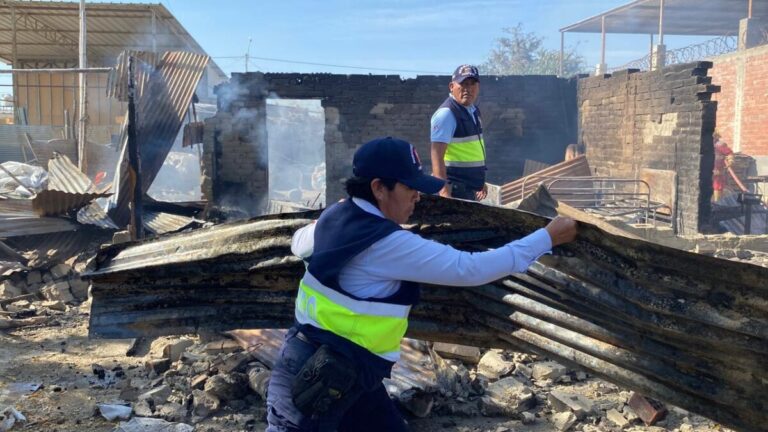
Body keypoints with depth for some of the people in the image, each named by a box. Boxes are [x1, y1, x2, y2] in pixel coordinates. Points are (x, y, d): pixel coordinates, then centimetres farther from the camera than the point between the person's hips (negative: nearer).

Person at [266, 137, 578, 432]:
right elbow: (469, 269, -21)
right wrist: (547, 238, -13)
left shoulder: (335, 216, 3)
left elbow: (299, 243, 25)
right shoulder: (389, 244, -24)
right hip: (316, 376, -10)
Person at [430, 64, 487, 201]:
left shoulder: (473, 111, 13)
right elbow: (437, 155, -23)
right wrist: (444, 191, -31)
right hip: (455, 189, -10)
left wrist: (480, 182, 25)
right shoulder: (446, 114, -16)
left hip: (471, 189, 10)